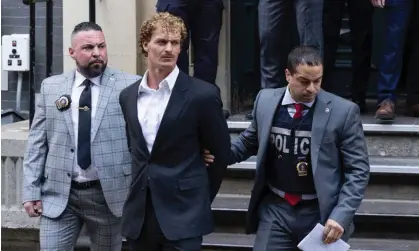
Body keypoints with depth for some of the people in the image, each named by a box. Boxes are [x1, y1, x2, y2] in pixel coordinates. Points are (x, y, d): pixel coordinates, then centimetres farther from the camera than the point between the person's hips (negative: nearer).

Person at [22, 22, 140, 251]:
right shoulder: (51, 87, 6)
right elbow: (37, 142, 6)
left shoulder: (130, 86, -3)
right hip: (59, 194, 2)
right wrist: (31, 191, 2)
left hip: (109, 193, -1)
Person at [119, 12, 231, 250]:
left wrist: (199, 200, 5)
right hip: (139, 213, 5)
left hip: (183, 213, -5)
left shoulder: (202, 94, -7)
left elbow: (220, 153, 0)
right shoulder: (128, 96, 9)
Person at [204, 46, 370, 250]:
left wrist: (341, 215, -16)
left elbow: (358, 170, -7)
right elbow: (249, 141, 16)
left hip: (321, 213, -2)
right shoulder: (266, 101, -1)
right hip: (275, 208, 2)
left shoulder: (343, 111, -10)